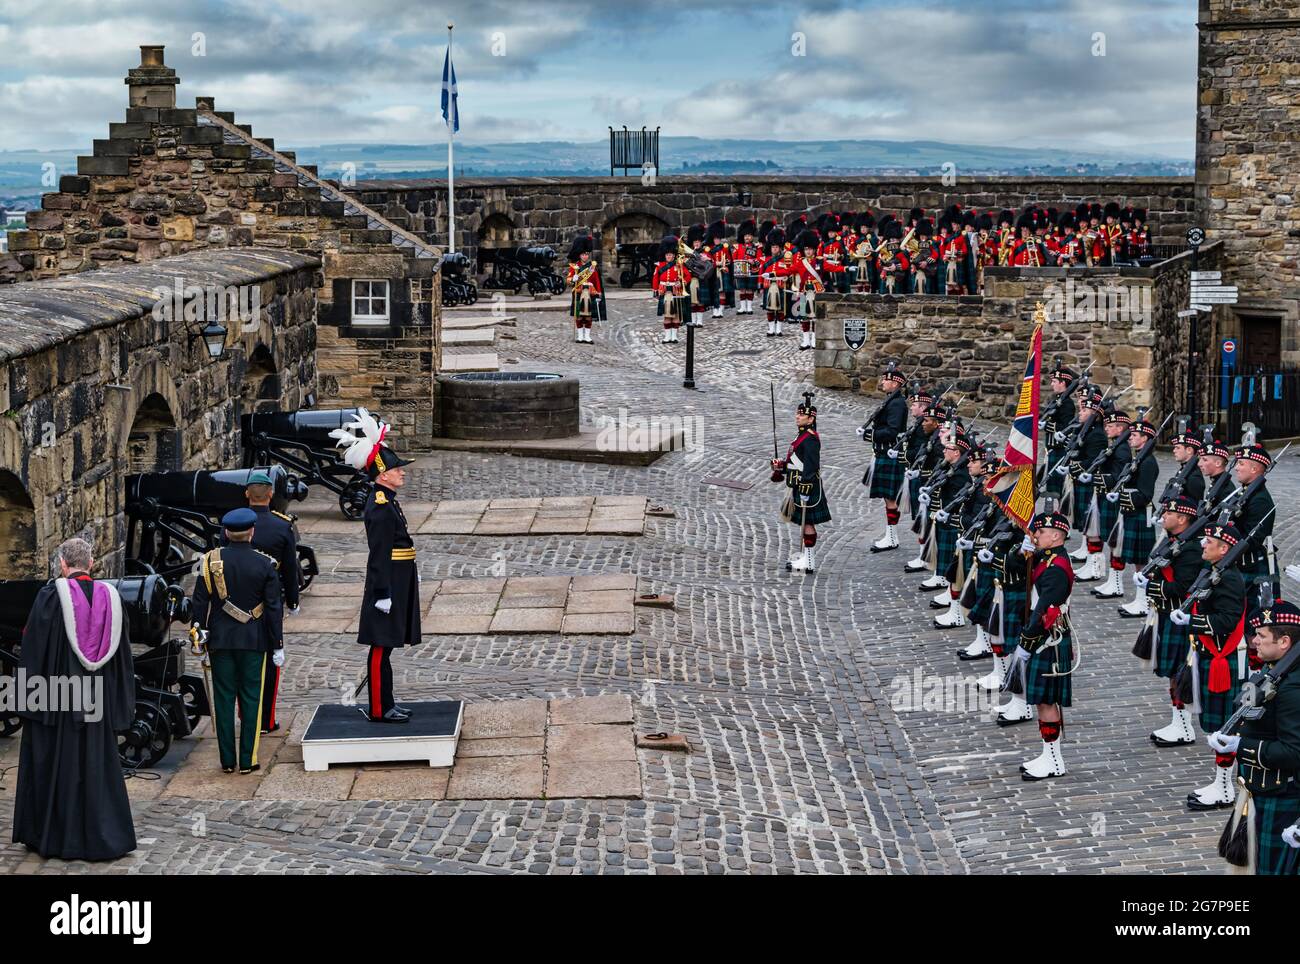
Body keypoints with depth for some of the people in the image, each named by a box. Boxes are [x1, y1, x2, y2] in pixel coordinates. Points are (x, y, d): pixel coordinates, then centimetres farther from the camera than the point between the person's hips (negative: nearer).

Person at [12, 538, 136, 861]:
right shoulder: (109, 596, 1)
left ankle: (55, 835, 13)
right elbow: (123, 652, 6)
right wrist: (120, 702, 14)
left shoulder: (51, 595, -10)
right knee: (97, 762, 10)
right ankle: (105, 835, 11)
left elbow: (33, 649, -9)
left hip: (57, 695, -3)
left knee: (56, 764, 7)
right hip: (98, 699, 3)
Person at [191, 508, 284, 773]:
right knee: (251, 699, 6)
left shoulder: (211, 560, -3)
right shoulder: (264, 564, -6)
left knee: (224, 698, 7)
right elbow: (274, 607, -5)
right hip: (254, 642, -1)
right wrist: (278, 646, 0)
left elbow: (199, 601, -2)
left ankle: (227, 760, 10)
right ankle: (247, 761, 6)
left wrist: (199, 634, 7)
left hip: (220, 641, 1)